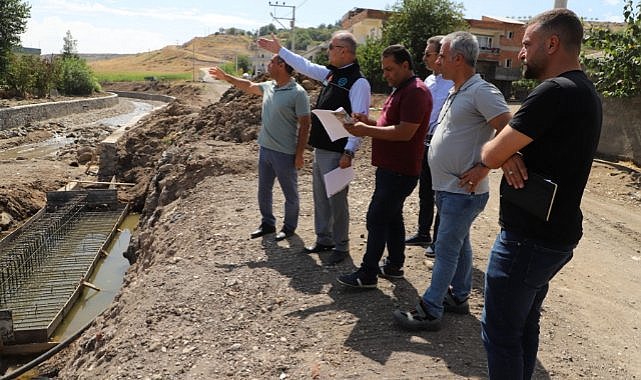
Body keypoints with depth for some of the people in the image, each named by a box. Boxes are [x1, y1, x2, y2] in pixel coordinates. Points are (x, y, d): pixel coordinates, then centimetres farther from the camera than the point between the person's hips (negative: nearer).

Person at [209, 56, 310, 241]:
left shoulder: (298, 93, -16)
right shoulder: (268, 87, 5)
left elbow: (304, 125, -15)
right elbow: (248, 86, 25)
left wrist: (300, 154, -15)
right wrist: (225, 77, 25)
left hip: (285, 153, -7)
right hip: (265, 149, 8)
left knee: (290, 193, 10)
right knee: (264, 191, 18)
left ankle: (289, 227, 27)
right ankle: (267, 223, 34)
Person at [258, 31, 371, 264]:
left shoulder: (358, 82, -14)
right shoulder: (331, 74, 12)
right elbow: (305, 66, 25)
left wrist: (349, 152, -23)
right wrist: (279, 50, 29)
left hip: (337, 152, -9)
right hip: (320, 148, 9)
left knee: (336, 200, 1)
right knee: (320, 197, 17)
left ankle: (341, 246, 16)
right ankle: (324, 240, 31)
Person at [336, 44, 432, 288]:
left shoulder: (415, 92, -16)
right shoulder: (400, 90, 18)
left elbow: (405, 132, -24)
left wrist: (367, 131, -21)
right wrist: (368, 122, 5)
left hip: (400, 171, -10)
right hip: (390, 167, 10)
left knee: (376, 219, -6)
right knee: (392, 216, 16)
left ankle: (367, 275, 3)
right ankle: (394, 265, 28)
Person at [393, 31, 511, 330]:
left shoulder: (481, 92, -17)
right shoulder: (456, 93, 13)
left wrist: (483, 167, -22)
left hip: (462, 191, -10)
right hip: (446, 186, 10)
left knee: (446, 249, -2)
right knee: (459, 244, 19)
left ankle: (430, 311, 7)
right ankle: (458, 297, 32)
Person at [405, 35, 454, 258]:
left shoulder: (453, 83, -17)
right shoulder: (429, 81, 11)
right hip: (425, 142, 8)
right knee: (425, 192, 18)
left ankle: (438, 240, 18)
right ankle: (423, 234, 32)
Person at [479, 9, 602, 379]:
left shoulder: (555, 92, -21)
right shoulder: (584, 91, 12)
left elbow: (491, 154, -21)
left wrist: (502, 152, 3)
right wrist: (511, 155, -11)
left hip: (529, 237, -10)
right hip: (557, 233, 10)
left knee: (500, 330, 2)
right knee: (525, 322, 21)